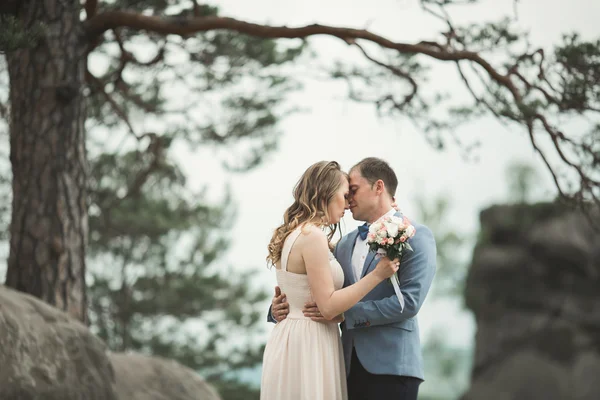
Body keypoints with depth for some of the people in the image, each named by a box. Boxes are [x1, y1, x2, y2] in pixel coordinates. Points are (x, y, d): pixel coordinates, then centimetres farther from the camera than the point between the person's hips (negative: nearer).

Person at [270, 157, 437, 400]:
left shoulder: (416, 236, -3)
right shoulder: (345, 244, 18)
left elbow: (409, 301, -14)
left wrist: (343, 312, -15)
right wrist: (281, 308, -3)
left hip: (390, 365, -6)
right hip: (350, 365, 6)